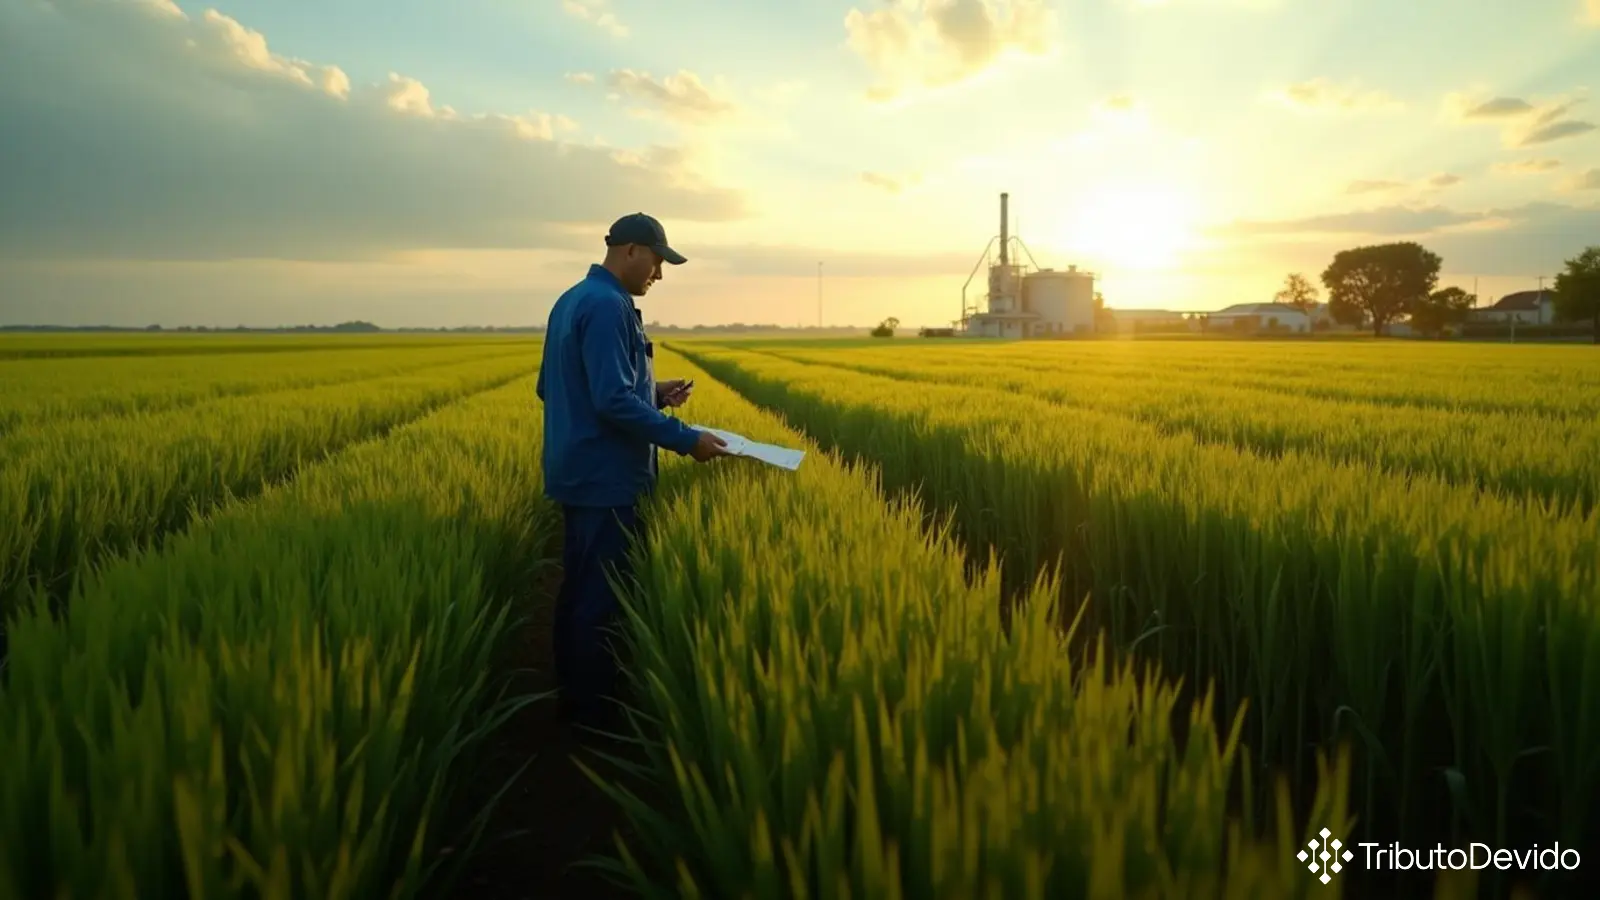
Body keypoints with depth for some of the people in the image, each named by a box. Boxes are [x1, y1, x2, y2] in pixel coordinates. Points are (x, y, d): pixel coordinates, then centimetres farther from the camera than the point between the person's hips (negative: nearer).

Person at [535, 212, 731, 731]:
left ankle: (573, 702, 29)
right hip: (604, 480, -11)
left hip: (579, 475, 11)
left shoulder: (570, 301, 15)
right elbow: (613, 401, -25)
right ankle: (594, 715, 10)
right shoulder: (607, 306, -17)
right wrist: (685, 439, -19)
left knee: (578, 591, 17)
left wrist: (652, 396, 15)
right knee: (603, 600, -1)